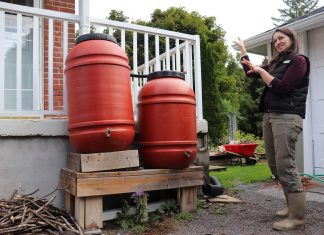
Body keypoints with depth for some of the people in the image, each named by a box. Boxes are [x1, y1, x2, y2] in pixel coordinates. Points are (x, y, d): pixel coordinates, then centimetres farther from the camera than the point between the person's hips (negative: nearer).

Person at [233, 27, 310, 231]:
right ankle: (293, 206, 21)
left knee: (286, 165, -13)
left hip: (287, 117, -8)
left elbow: (282, 88, -14)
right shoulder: (277, 63, 20)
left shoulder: (298, 60, -2)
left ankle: (297, 217, -7)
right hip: (269, 116, 8)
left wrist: (261, 71, -8)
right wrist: (242, 50, 31)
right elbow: (251, 72, 29)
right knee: (276, 166, 9)